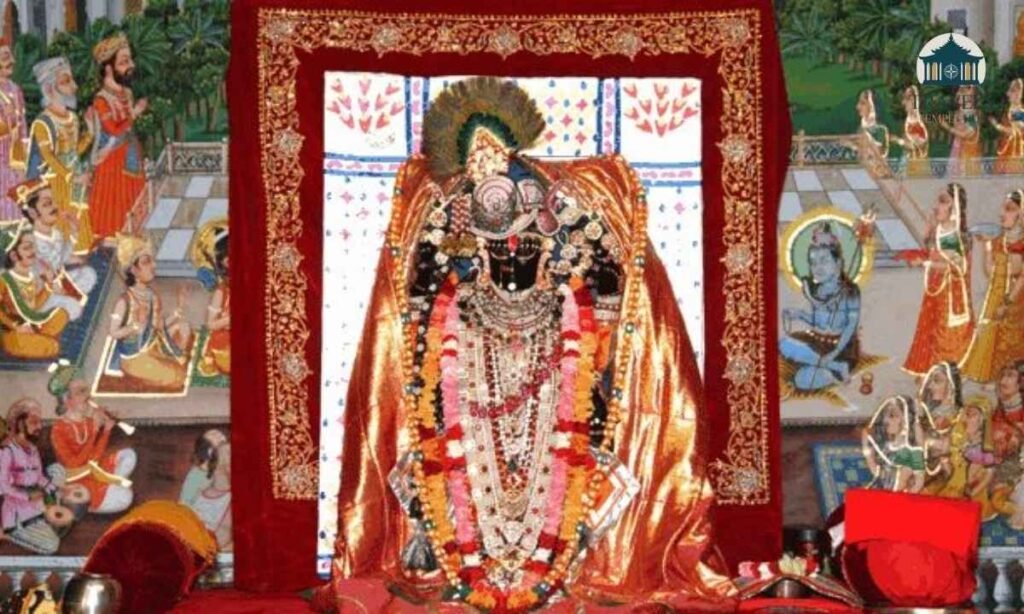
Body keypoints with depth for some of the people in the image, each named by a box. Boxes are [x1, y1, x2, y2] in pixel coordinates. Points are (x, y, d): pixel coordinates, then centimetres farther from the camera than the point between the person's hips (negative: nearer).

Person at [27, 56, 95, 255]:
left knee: (79, 222, 10)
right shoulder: (43, 122, -15)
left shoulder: (72, 118, 8)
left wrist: (90, 133, 1)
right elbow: (47, 156, -18)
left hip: (75, 180, 7)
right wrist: (71, 176, -21)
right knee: (62, 224, -5)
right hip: (56, 182, -7)